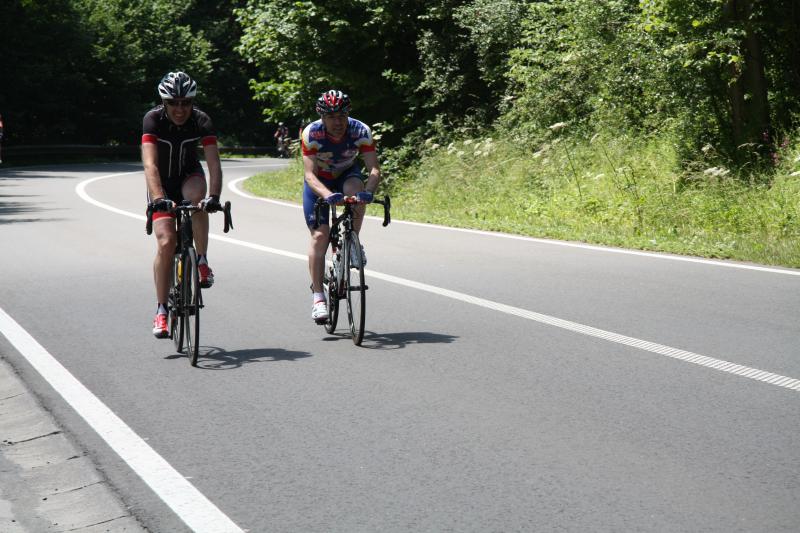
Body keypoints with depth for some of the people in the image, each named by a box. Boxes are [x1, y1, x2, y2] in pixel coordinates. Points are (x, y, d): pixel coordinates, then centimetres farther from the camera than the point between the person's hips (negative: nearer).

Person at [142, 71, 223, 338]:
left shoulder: (201, 121, -21)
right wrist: (158, 198, -51)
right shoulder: (153, 119, -24)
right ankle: (161, 310, -7)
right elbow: (150, 164, -35)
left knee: (196, 197, -36)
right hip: (162, 184, -1)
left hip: (190, 177, 1)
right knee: (166, 242, -16)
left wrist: (214, 196, -48)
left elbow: (214, 163, -30)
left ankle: (202, 261, -16)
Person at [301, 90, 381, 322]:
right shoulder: (311, 133, -29)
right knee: (320, 235, -13)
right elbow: (310, 174, -35)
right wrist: (328, 195, -54)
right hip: (319, 183, -1)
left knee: (356, 188, -35)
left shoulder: (361, 131, -26)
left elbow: (374, 168, -31)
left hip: (347, 175, 1)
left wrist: (368, 191, -52)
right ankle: (318, 296, -7)